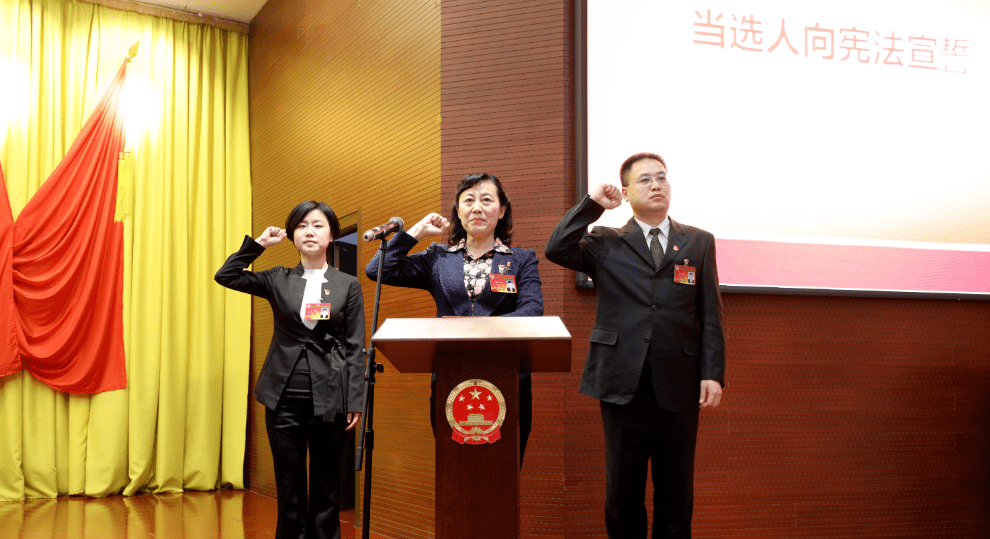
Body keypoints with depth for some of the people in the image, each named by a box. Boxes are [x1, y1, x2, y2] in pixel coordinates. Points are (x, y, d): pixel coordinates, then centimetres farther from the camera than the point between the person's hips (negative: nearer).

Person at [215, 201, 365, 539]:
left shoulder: (348, 285, 4)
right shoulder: (278, 280, 8)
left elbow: (356, 348, 2)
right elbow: (226, 276, 4)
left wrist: (355, 402, -3)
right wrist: (259, 243, 2)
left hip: (329, 398, -1)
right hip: (285, 397, 1)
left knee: (325, 489, 7)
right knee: (289, 489, 6)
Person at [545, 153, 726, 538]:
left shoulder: (699, 242, 10)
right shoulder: (605, 244, 7)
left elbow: (710, 314, 6)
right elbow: (556, 250, -11)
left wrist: (713, 374, -3)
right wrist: (592, 203, -6)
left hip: (679, 385, 1)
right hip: (623, 383, -1)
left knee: (676, 488, 10)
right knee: (623, 487, 8)